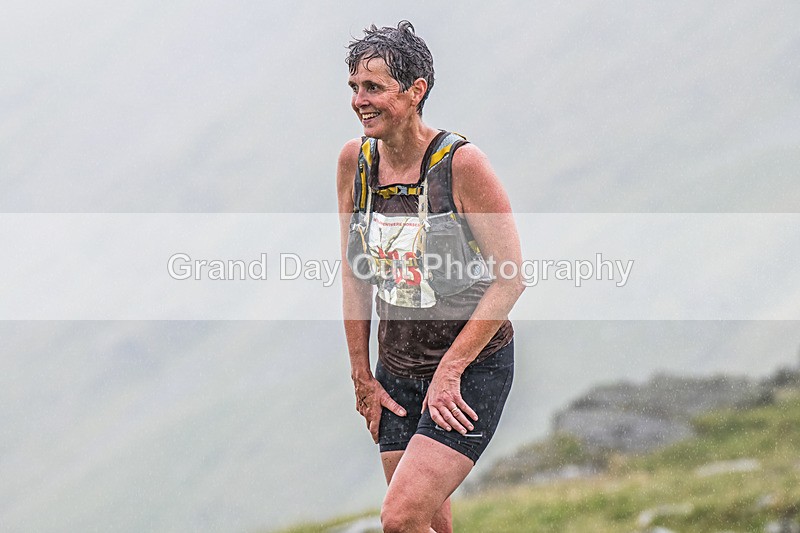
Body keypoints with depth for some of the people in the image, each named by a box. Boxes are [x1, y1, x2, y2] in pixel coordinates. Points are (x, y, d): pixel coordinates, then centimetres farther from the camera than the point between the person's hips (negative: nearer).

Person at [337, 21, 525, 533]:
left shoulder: (462, 164, -17)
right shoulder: (355, 160, -1)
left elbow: (512, 276, -14)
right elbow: (355, 273, 9)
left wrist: (450, 369, -14)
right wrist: (361, 375, 8)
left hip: (473, 367, -6)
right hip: (397, 369, 6)